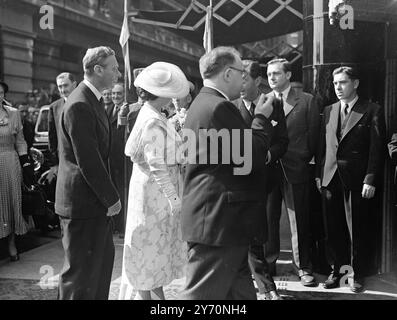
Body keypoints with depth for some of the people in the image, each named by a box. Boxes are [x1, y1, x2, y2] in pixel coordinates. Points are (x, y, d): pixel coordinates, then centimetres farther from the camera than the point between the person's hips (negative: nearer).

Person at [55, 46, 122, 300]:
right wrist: (111, 198, -16)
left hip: (98, 200, 10)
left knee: (104, 258, 21)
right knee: (82, 269, 2)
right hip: (83, 203, -10)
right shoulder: (80, 105, -21)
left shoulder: (94, 99, 11)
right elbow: (88, 162, -23)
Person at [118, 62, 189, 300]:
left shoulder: (150, 115, 9)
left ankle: (156, 294, 30)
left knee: (157, 251, 18)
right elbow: (157, 165, -23)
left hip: (158, 193, 9)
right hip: (155, 193, -9)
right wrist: (175, 198, -20)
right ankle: (147, 294, 18)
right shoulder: (154, 122, -20)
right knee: (151, 251, 4)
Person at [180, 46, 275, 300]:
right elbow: (253, 155, -18)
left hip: (215, 219, 11)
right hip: (219, 220, -11)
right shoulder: (220, 107, -17)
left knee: (240, 290, 19)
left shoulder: (202, 104, 16)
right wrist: (262, 117, -5)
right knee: (204, 292, -1)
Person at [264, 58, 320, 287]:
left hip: (297, 169, -2)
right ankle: (268, 264, 21)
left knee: (300, 221, 6)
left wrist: (305, 159, 2)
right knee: (268, 219, 8)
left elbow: (314, 134, 4)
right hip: (268, 168, 2)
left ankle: (304, 267, 19)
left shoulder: (307, 101, 3)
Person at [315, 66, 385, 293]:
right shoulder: (329, 111, 13)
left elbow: (377, 149, -7)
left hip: (357, 181, -4)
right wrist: (319, 174, 8)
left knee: (358, 230, 5)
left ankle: (358, 274, 20)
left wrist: (370, 180, -13)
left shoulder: (372, 111, -2)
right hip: (330, 179, 4)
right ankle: (336, 270, 24)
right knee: (333, 229, 10)